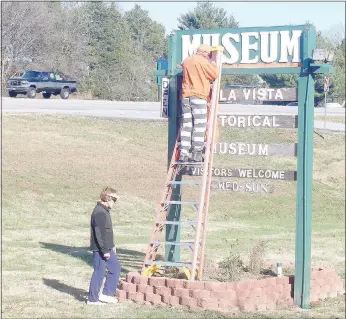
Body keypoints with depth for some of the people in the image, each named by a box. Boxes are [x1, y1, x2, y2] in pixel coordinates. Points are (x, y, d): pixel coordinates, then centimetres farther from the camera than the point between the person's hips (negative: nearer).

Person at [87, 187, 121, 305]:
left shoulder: (104, 211, 13)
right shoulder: (100, 213, -21)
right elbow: (100, 234, -24)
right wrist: (105, 251, -22)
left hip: (106, 248, 11)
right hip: (100, 249, -11)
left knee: (115, 267, 15)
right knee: (99, 272, -3)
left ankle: (107, 293, 18)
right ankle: (93, 299, 6)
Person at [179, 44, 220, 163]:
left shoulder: (186, 61, 18)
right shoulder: (202, 61, -5)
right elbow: (214, 74, -4)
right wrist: (213, 63, 15)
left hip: (185, 96, 7)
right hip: (198, 96, -7)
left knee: (186, 125, 5)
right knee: (199, 126, -4)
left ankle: (184, 153, -2)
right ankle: (196, 153, -8)